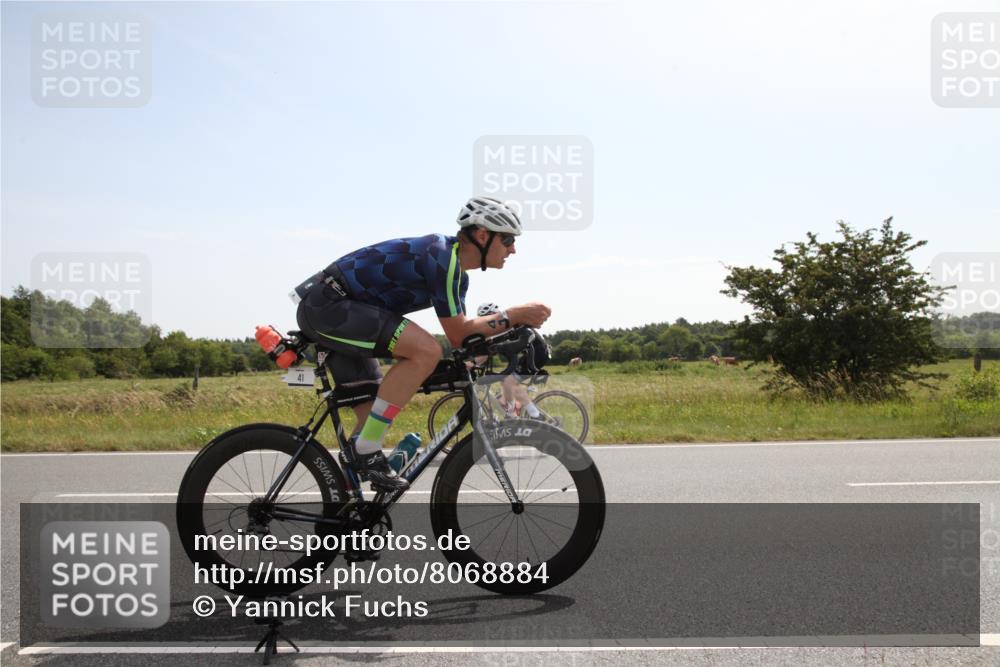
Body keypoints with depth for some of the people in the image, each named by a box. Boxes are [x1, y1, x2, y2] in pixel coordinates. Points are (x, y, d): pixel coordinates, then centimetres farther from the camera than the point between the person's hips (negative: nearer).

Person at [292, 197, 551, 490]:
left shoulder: (456, 268, 12)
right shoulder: (442, 256, -19)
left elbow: (463, 328, 15)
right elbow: (458, 335, -17)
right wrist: (514, 316, -13)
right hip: (327, 305, -11)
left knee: (376, 418, 11)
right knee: (426, 351, -25)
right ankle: (365, 451, -18)